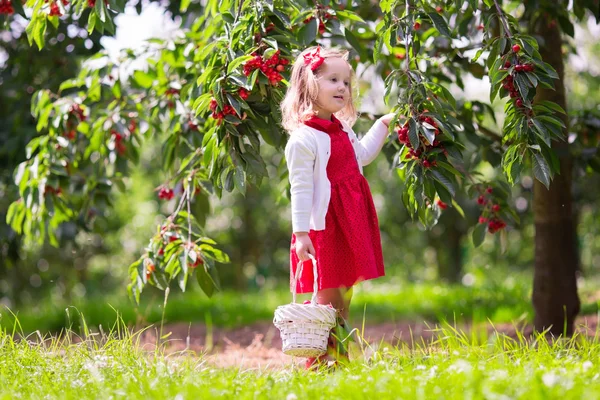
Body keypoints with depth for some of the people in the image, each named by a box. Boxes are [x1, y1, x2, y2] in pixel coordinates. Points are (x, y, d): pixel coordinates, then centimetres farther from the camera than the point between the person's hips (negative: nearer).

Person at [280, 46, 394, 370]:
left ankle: (338, 356, 18)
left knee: (344, 295, 11)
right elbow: (300, 189, -17)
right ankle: (319, 361, 5)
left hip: (351, 226, 9)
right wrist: (301, 233, -20)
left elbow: (362, 155, 33)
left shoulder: (342, 130, 12)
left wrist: (383, 124, 34)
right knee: (328, 297, -4)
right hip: (324, 227, -9)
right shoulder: (303, 139, -15)